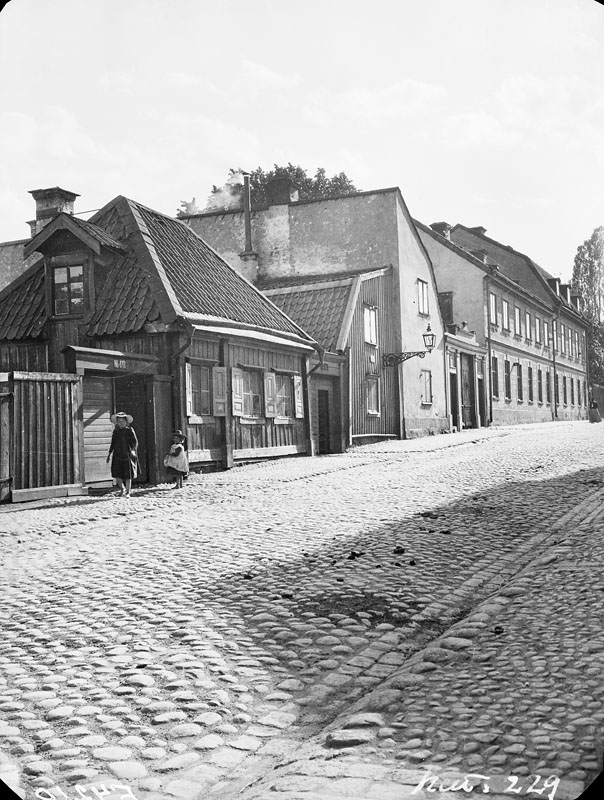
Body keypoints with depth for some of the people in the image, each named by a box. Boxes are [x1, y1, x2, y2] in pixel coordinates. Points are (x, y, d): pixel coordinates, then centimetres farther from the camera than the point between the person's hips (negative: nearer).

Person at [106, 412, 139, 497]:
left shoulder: (130, 431, -3)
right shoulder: (116, 431, 8)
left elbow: (135, 442, -5)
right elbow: (113, 443, 16)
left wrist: (133, 450, -22)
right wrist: (109, 454, 14)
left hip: (127, 455, -3)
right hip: (117, 455, 3)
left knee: (128, 475, 1)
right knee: (116, 474, -6)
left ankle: (127, 492, 12)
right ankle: (122, 488, 18)